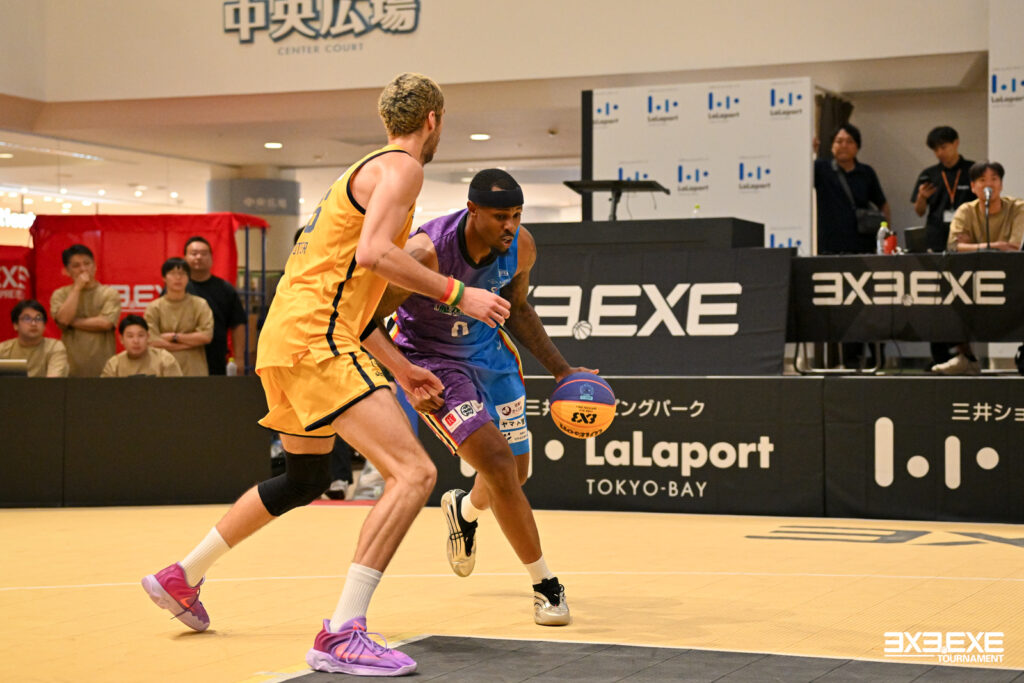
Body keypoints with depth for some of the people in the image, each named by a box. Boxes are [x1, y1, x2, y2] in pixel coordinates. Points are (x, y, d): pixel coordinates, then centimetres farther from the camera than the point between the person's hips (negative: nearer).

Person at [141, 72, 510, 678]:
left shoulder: (366, 171, 25)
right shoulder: (401, 166, -5)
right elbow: (374, 252, -23)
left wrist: (400, 368, 27)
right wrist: (458, 295, -16)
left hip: (289, 336, 11)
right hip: (316, 339, -11)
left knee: (306, 479, 28)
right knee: (414, 473, -17)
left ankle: (182, 578, 40)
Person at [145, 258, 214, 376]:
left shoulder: (200, 305, 7)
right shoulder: (154, 308, 5)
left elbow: (206, 336, -4)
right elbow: (153, 343, -6)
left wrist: (174, 337, -4)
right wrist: (192, 342, -2)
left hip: (194, 371, 0)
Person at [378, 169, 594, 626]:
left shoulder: (520, 247, -15)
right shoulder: (427, 253, -32)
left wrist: (561, 371, 3)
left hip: (488, 350, 6)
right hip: (429, 360, -6)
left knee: (516, 471, 13)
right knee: (496, 462, -20)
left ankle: (464, 510, 51)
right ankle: (545, 585, -6)